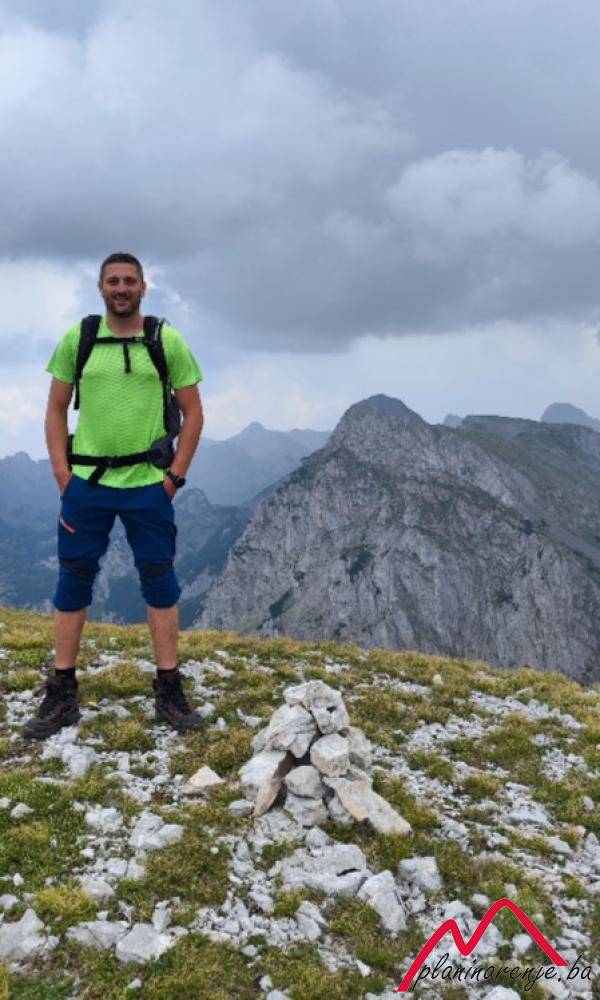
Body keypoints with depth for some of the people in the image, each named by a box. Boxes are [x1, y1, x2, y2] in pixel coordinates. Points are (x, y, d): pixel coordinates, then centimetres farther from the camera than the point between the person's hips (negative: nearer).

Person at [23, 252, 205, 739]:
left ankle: (169, 693, 17)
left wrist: (175, 476, -4)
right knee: (72, 582, 5)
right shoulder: (76, 339, 4)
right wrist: (63, 475, -1)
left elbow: (193, 414, 3)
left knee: (161, 583, 4)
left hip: (148, 485, -1)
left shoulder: (169, 342, 0)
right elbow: (56, 410, 7)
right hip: (86, 481, 1)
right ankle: (62, 696, 18)